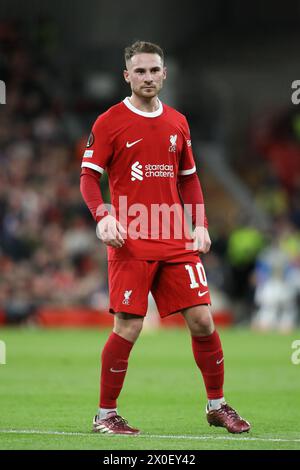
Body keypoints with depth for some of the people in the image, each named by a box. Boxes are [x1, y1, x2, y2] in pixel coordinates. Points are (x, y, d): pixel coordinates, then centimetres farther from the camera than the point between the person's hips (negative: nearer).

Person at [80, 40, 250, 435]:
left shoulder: (177, 123, 14)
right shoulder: (109, 122, -1)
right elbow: (88, 177, -2)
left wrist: (200, 225, 9)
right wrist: (104, 216, -19)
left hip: (177, 242, 4)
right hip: (131, 242, -4)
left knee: (202, 320, 0)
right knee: (128, 328, -7)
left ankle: (217, 406, 15)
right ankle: (105, 414, 6)